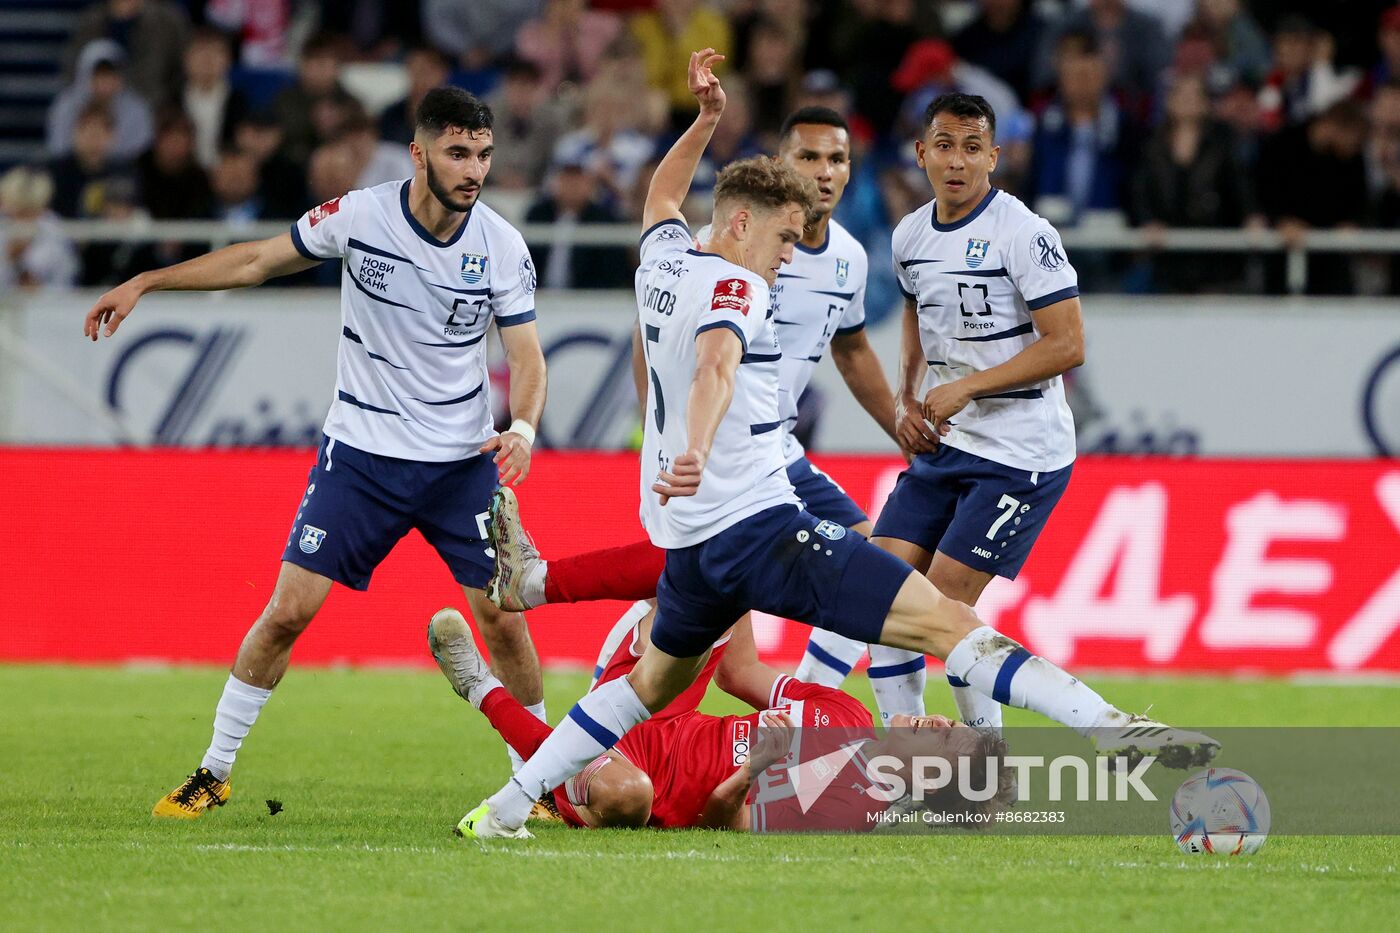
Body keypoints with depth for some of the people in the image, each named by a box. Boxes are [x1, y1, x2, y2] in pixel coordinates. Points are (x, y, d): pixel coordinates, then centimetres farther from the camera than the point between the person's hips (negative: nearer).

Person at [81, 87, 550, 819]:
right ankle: (213, 772, 8)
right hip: (360, 451, -1)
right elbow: (256, 261, 3)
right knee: (289, 610, -6)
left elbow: (526, 358, -4)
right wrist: (144, 282, 3)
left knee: (502, 618, -5)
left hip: (462, 461, 1)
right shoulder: (358, 216, -10)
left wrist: (522, 427, -25)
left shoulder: (502, 245, -9)